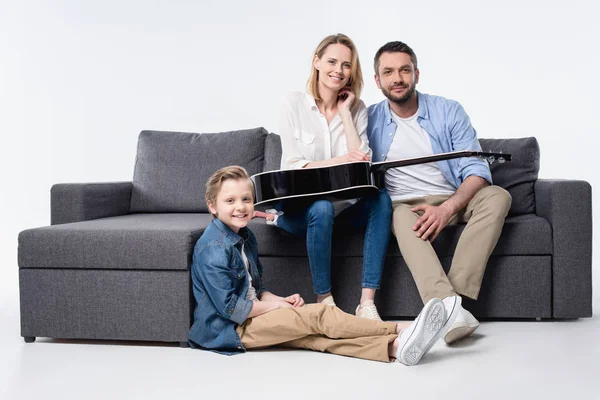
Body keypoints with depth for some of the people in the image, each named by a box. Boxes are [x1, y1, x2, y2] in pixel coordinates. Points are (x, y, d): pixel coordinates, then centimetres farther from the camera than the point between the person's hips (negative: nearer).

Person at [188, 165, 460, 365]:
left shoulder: (244, 237, 14)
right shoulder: (214, 248, -18)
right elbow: (230, 306, -22)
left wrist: (278, 300, 0)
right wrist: (276, 305, -10)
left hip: (250, 316, 8)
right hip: (230, 331, -8)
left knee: (313, 336, -16)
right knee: (320, 316, -18)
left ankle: (395, 347, -34)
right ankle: (401, 330, -20)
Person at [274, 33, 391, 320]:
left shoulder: (356, 108, 6)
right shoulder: (293, 103, -3)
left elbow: (362, 164, -7)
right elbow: (292, 166, -11)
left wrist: (345, 113, -8)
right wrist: (336, 162, -27)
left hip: (343, 204, 3)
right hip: (298, 205, -3)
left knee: (380, 199, -26)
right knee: (321, 208, -36)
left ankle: (367, 303, -30)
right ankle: (325, 302, -22)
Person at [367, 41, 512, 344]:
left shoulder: (448, 111, 4)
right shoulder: (370, 120, 6)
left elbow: (477, 171, -5)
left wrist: (447, 208, -22)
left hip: (454, 201, 1)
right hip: (404, 205, -1)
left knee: (497, 196, -28)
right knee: (403, 217, -36)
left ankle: (455, 294, -40)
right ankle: (449, 308, -56)